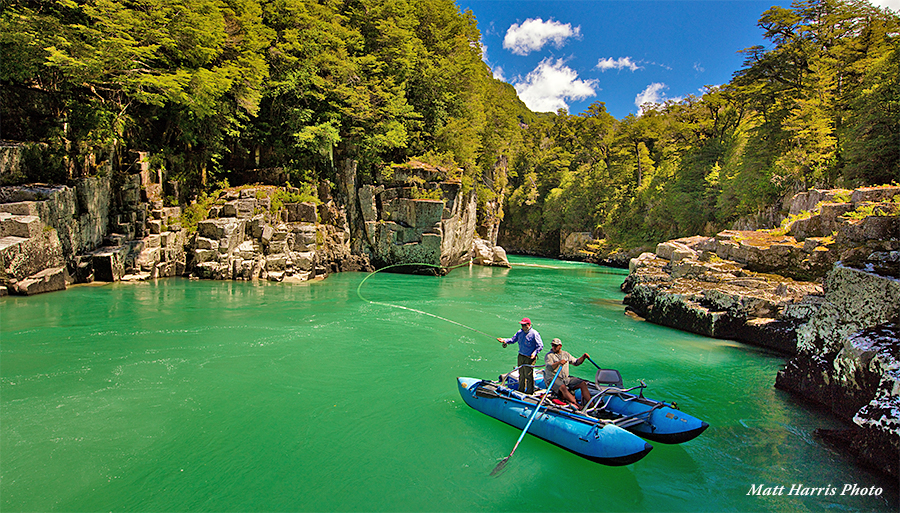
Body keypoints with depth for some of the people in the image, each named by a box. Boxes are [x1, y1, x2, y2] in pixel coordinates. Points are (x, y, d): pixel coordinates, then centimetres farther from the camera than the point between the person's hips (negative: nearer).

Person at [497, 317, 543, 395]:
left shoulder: (534, 334, -14)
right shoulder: (520, 332, 5)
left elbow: (540, 346, -11)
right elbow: (513, 339, 8)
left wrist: (534, 353, -25)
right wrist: (505, 340, -9)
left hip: (529, 358, -6)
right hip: (521, 356, 6)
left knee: (528, 375, -2)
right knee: (521, 374, 17)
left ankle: (530, 392, 11)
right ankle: (521, 389, 32)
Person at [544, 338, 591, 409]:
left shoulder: (565, 354, 16)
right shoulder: (548, 356, -1)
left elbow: (576, 362, 20)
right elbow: (549, 368, -18)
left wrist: (583, 357, 4)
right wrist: (558, 363, -33)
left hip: (566, 378, 6)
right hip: (553, 379, -6)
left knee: (583, 383, -11)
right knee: (562, 387, -35)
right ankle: (578, 406, -44)